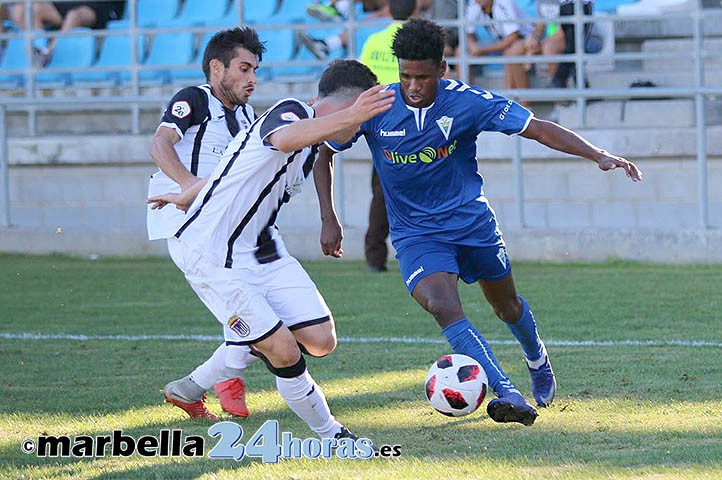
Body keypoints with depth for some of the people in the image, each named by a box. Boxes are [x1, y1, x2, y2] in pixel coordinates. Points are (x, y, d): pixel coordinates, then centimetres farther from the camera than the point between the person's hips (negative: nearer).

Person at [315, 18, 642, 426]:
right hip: (416, 234, -1)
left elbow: (539, 130, -16)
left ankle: (538, 360, 52)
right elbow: (324, 153, 1)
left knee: (507, 306, 19)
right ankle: (508, 395, -32)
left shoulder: (467, 102, -17)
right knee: (443, 307, -27)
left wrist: (599, 156, -27)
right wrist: (329, 220, -3)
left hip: (472, 222, 1)